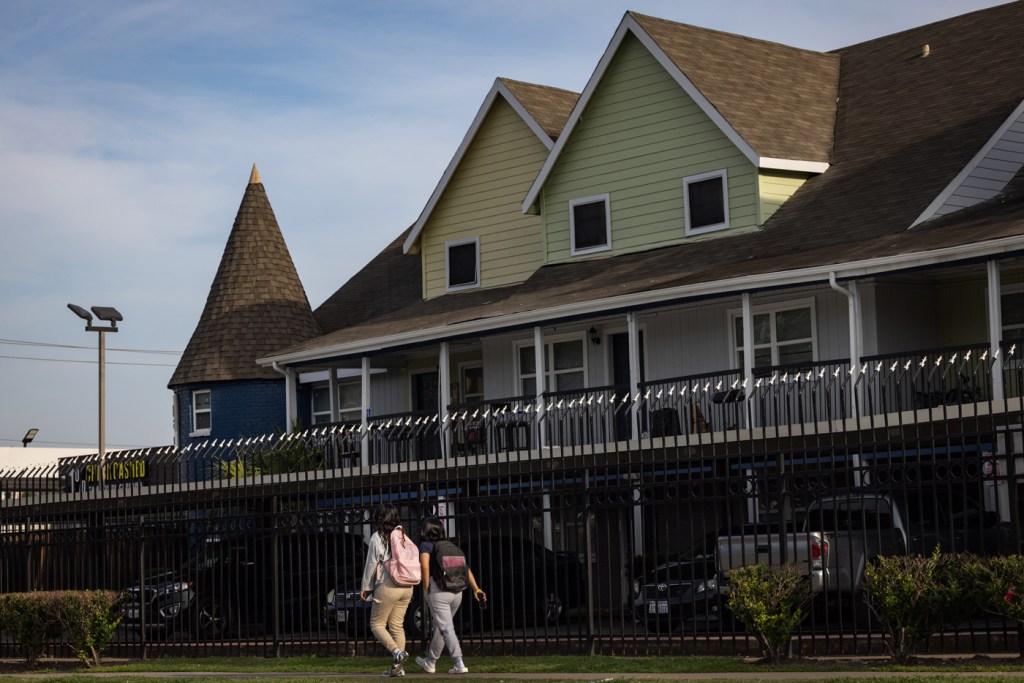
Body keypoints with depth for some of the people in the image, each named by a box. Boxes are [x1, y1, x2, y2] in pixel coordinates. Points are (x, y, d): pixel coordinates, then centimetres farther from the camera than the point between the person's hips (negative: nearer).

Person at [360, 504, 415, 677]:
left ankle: (397, 652, -17)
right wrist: (410, 585, 17)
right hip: (407, 587, 6)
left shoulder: (377, 538, -7)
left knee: (377, 624, 5)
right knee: (397, 625, 11)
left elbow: (371, 565, -4)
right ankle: (398, 667, 7)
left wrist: (365, 588, 6)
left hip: (387, 587, -6)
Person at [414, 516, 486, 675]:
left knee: (446, 628, -6)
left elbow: (425, 566, -19)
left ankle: (460, 664, -18)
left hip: (438, 591, -6)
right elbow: (466, 568, 9)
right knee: (440, 626, 20)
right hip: (457, 591, 6)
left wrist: (426, 588, -9)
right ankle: (430, 662, 33)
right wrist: (476, 589, 5)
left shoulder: (426, 545, 0)